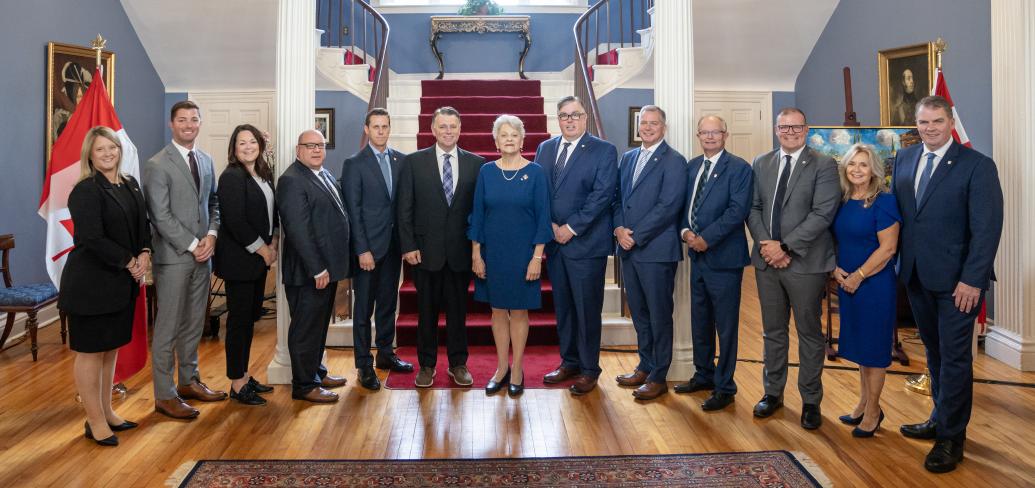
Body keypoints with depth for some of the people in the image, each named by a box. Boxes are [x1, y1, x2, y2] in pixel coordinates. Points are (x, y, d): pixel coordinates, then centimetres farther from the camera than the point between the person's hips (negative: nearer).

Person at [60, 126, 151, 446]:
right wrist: (130, 263, -13)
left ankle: (106, 412, 28)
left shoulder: (130, 184, 10)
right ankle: (95, 422, 12)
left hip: (122, 283, 8)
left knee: (111, 348, 15)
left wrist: (145, 254, -4)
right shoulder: (86, 191, -13)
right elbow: (92, 239, -19)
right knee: (91, 351, 3)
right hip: (91, 284, -7)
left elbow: (143, 225, 14)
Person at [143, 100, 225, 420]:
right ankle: (164, 395, 8)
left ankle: (189, 381, 27)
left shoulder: (206, 160, 12)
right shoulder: (157, 165, -9)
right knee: (168, 327, 0)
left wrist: (211, 234, -3)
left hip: (202, 253, 7)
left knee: (194, 322, 14)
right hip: (173, 256, -6)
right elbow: (160, 216, -13)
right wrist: (192, 245, -14)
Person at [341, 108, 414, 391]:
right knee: (364, 307, 3)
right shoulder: (354, 164, -5)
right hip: (368, 245, -4)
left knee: (388, 302, 14)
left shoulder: (401, 160, 7)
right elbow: (353, 210, -8)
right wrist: (362, 250, -13)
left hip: (393, 244, 4)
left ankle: (385, 354, 29)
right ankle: (364, 365, 13)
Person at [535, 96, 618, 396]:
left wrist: (571, 228, -14)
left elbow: (602, 194, -12)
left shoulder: (604, 151, -4)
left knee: (587, 309, 2)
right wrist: (550, 225, -4)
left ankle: (589, 370, 14)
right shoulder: (545, 149, 12)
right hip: (554, 241, 5)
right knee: (562, 307, 13)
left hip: (586, 243, -5)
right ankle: (569, 362, 26)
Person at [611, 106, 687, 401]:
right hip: (628, 248, 7)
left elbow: (668, 206, -15)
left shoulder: (673, 161, -7)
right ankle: (645, 367, 29)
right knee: (639, 313, 15)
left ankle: (658, 377, 13)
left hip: (656, 250, -7)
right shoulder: (628, 158, 15)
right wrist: (619, 229, -4)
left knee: (659, 316, 3)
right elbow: (617, 198, 14)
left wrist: (635, 235, -16)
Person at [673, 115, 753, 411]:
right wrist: (685, 231, -5)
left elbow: (738, 209, -16)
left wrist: (706, 238, -18)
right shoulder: (692, 166, 12)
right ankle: (703, 375, 32)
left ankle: (724, 387, 13)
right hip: (697, 254, 7)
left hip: (723, 256, -7)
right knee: (700, 320, 16)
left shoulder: (739, 168, -8)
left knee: (725, 325, 2)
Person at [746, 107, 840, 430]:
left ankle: (810, 401, 19)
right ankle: (773, 393, 27)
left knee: (809, 333, 7)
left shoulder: (823, 165, -5)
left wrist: (785, 246, -18)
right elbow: (753, 208, 7)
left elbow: (822, 214, -14)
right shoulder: (761, 164, 10)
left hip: (805, 262, -4)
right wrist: (765, 244, -9)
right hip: (767, 259, 4)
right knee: (773, 331, 14)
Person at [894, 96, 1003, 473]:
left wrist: (972, 280, -17)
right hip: (916, 274, 5)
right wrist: (899, 260, 3)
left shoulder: (977, 165, -9)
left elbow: (987, 228, -13)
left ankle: (950, 438, 13)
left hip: (956, 279, -5)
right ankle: (941, 418, 30)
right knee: (934, 352, 16)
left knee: (954, 357, 3)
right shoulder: (904, 159, 8)